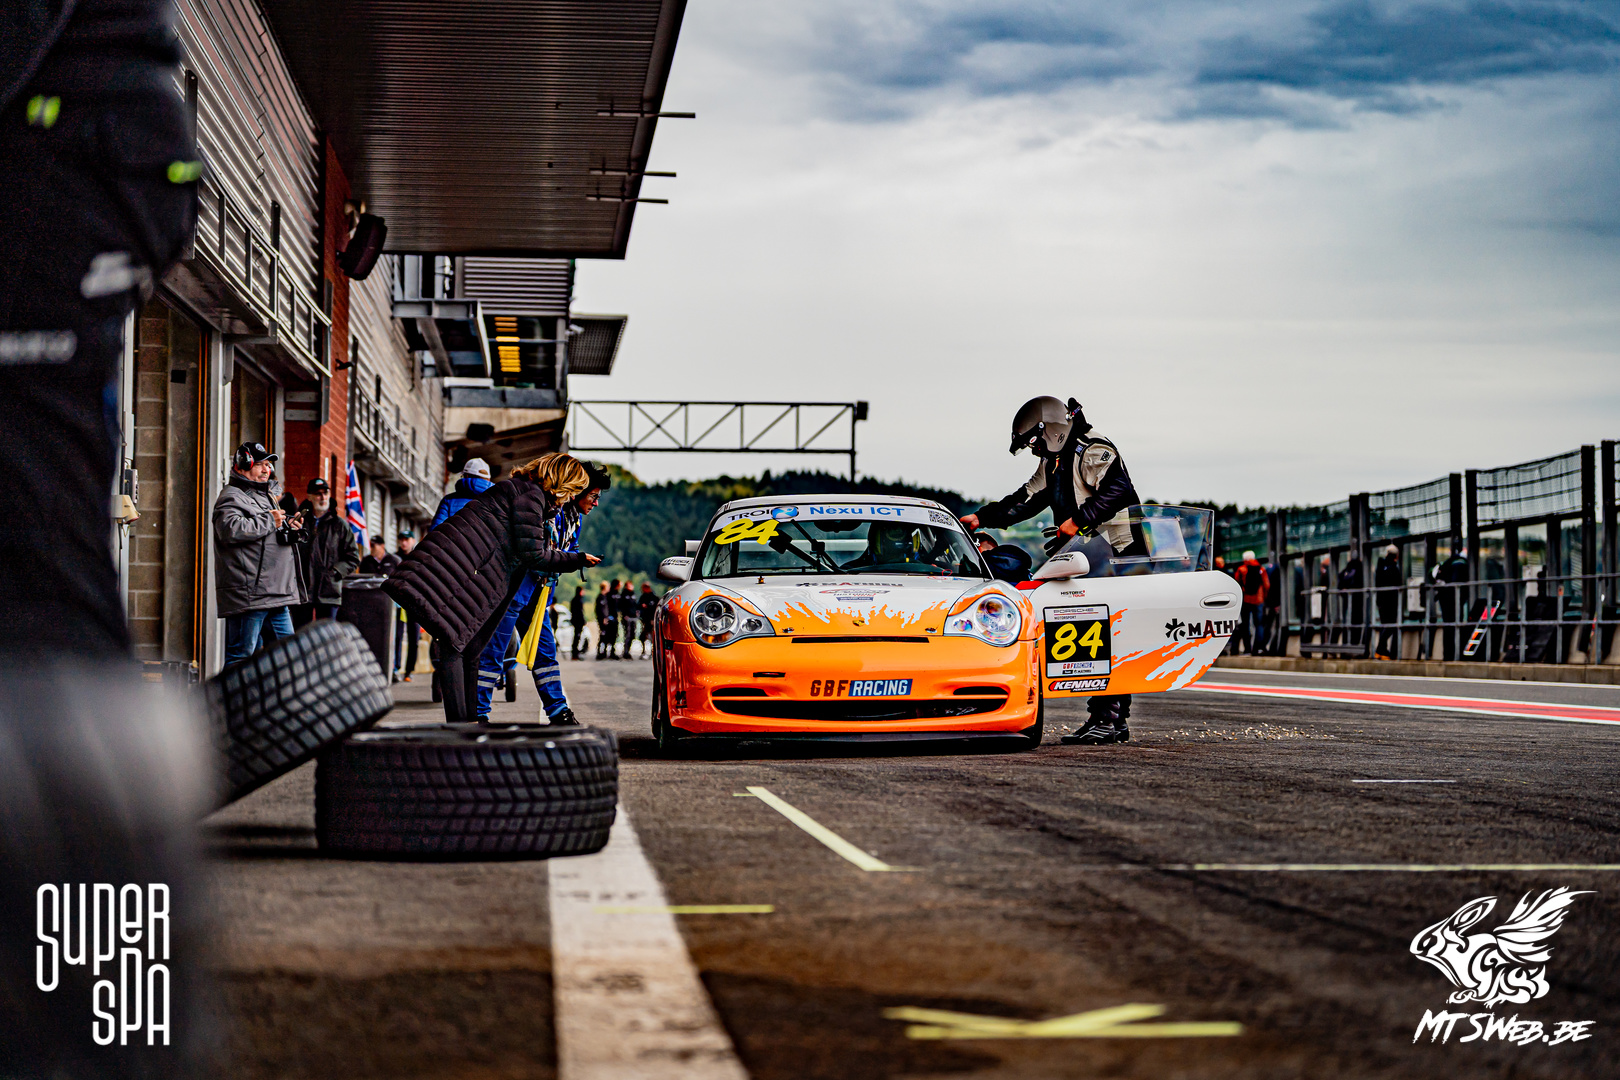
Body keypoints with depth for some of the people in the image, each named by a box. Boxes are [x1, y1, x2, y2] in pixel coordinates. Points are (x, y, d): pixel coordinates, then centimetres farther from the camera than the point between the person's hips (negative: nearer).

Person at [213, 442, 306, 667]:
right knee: (242, 653, -7)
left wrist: (292, 529, 11)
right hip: (248, 595, -9)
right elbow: (231, 529, -25)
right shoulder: (232, 497, -5)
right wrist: (269, 521, -16)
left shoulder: (268, 497, 24)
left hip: (277, 596, 9)